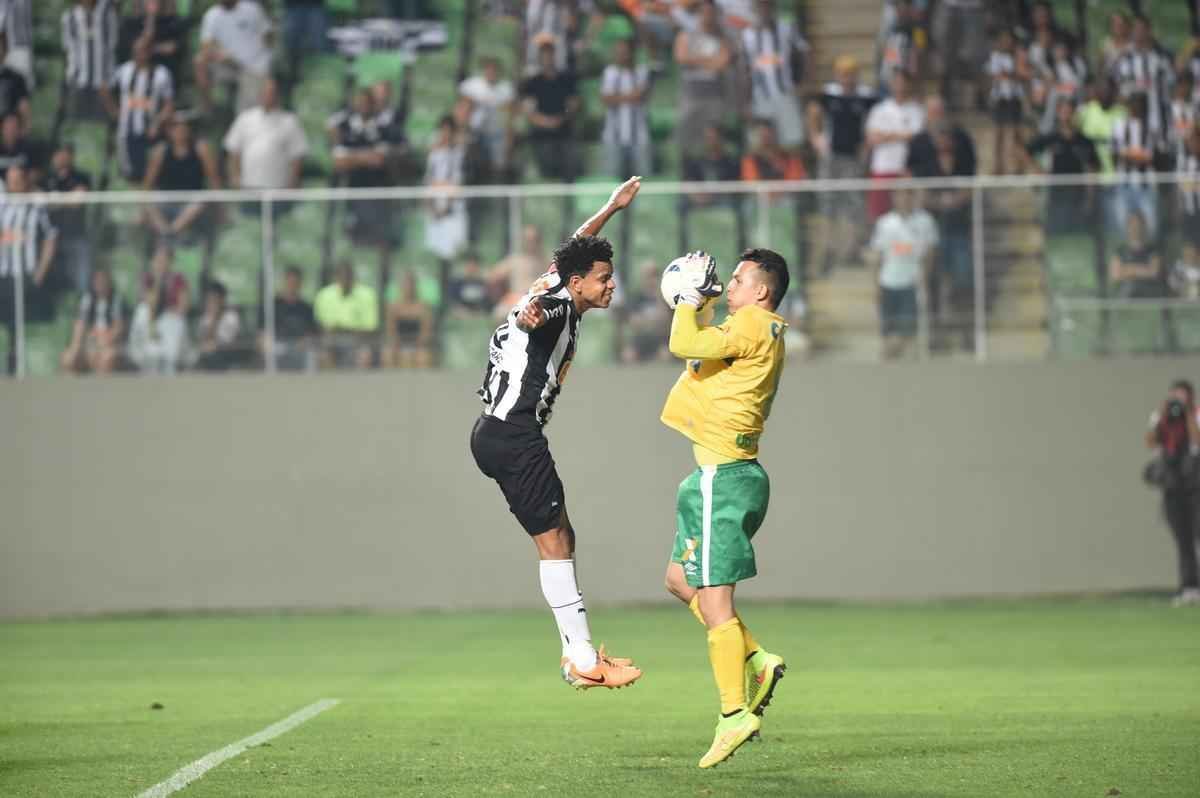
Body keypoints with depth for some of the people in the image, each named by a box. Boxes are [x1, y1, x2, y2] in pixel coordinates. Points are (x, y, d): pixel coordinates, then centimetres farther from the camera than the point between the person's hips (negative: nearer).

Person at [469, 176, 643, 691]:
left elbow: (571, 251, 35)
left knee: (560, 538, 13)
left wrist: (612, 208, 43)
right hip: (513, 435, -11)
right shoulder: (558, 308, -14)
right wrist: (530, 313, -63)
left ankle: (577, 654, 14)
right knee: (553, 543, -10)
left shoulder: (557, 297, 14)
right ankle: (582, 658, -11)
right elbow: (533, 318, -40)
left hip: (500, 436, 11)